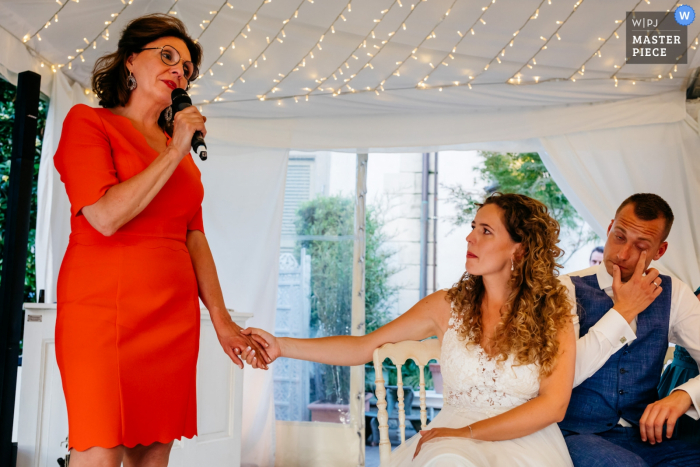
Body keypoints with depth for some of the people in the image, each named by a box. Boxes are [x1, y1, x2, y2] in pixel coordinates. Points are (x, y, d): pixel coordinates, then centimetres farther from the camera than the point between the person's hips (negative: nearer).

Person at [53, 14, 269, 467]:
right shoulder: (88, 122, 1)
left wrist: (221, 320, 8)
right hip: (104, 311, -5)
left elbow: (194, 237, 14)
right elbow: (106, 217, -13)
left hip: (174, 318, 6)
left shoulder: (181, 152, 17)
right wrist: (174, 153, -8)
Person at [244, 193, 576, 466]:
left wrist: (468, 433, -16)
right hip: (452, 438, 1)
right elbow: (364, 347, 4)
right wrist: (282, 346, -3)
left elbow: (553, 405, -8)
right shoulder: (447, 306, 4)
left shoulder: (553, 314, 0)